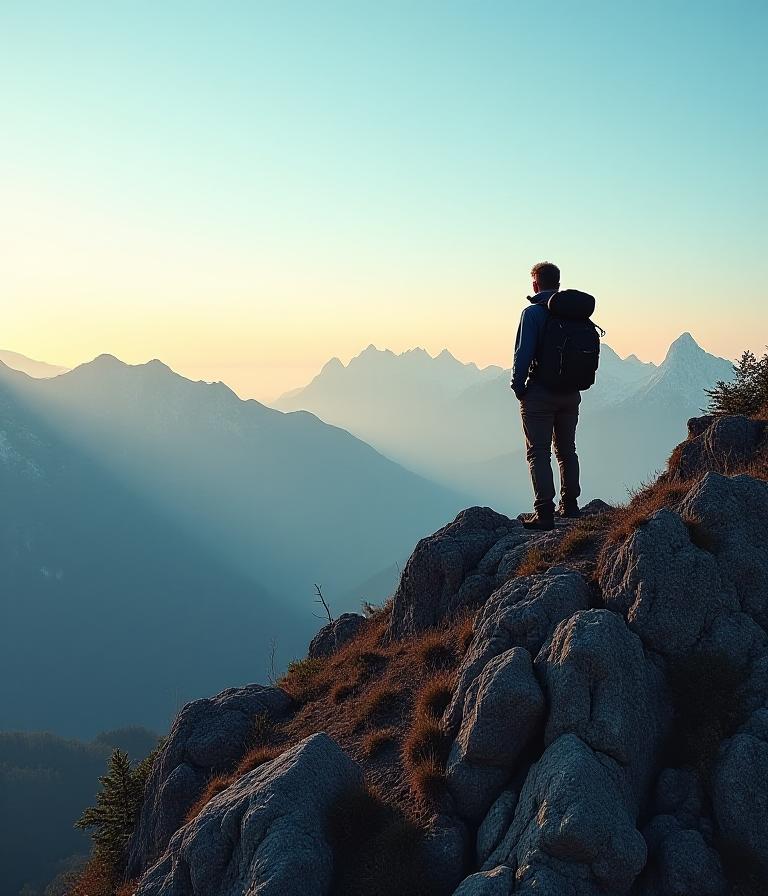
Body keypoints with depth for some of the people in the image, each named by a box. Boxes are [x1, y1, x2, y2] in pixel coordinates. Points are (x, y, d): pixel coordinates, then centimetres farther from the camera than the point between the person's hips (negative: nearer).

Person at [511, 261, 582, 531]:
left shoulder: (533, 313, -11)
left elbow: (523, 353, -16)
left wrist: (518, 387, -6)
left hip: (539, 394, -6)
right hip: (571, 395, 6)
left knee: (538, 453, -1)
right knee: (567, 450, 18)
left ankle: (544, 513, -6)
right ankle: (569, 506, 26)